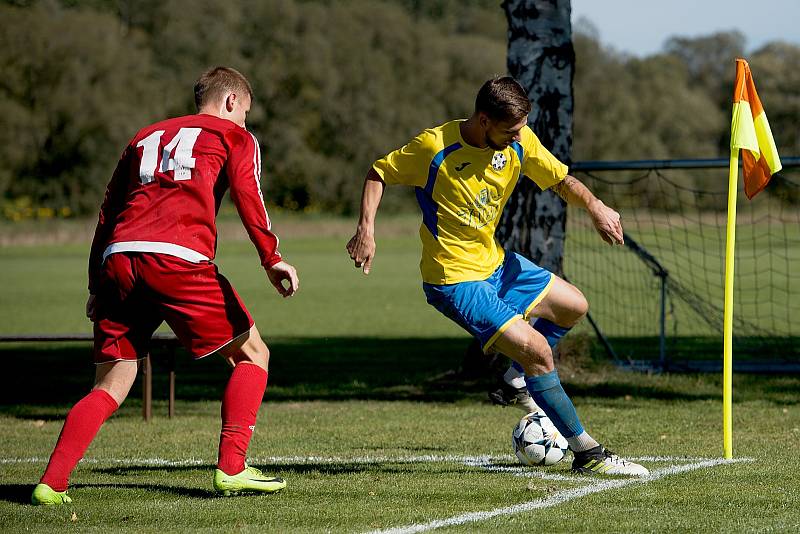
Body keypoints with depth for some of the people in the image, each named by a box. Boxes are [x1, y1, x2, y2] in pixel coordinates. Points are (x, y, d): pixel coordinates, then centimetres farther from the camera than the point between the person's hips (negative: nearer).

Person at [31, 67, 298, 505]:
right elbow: (247, 195, -2)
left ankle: (51, 484, -2)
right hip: (178, 257, -5)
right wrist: (271, 259, -8)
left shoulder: (147, 137, 31)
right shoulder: (235, 137, 17)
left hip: (117, 258, 5)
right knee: (252, 355, 10)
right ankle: (231, 469, -2)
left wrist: (96, 284, 28)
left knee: (111, 385, 11)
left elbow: (108, 210, 27)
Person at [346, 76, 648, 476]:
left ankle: (519, 377, 32)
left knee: (573, 307, 16)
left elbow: (560, 180, 5)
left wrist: (594, 207, -16)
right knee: (536, 349, -16)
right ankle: (587, 454, -7)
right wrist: (366, 229, -21)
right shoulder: (435, 147, -22)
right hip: (455, 279, -8)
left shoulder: (520, 141, -6)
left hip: (495, 262, 8)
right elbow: (378, 173, -9)